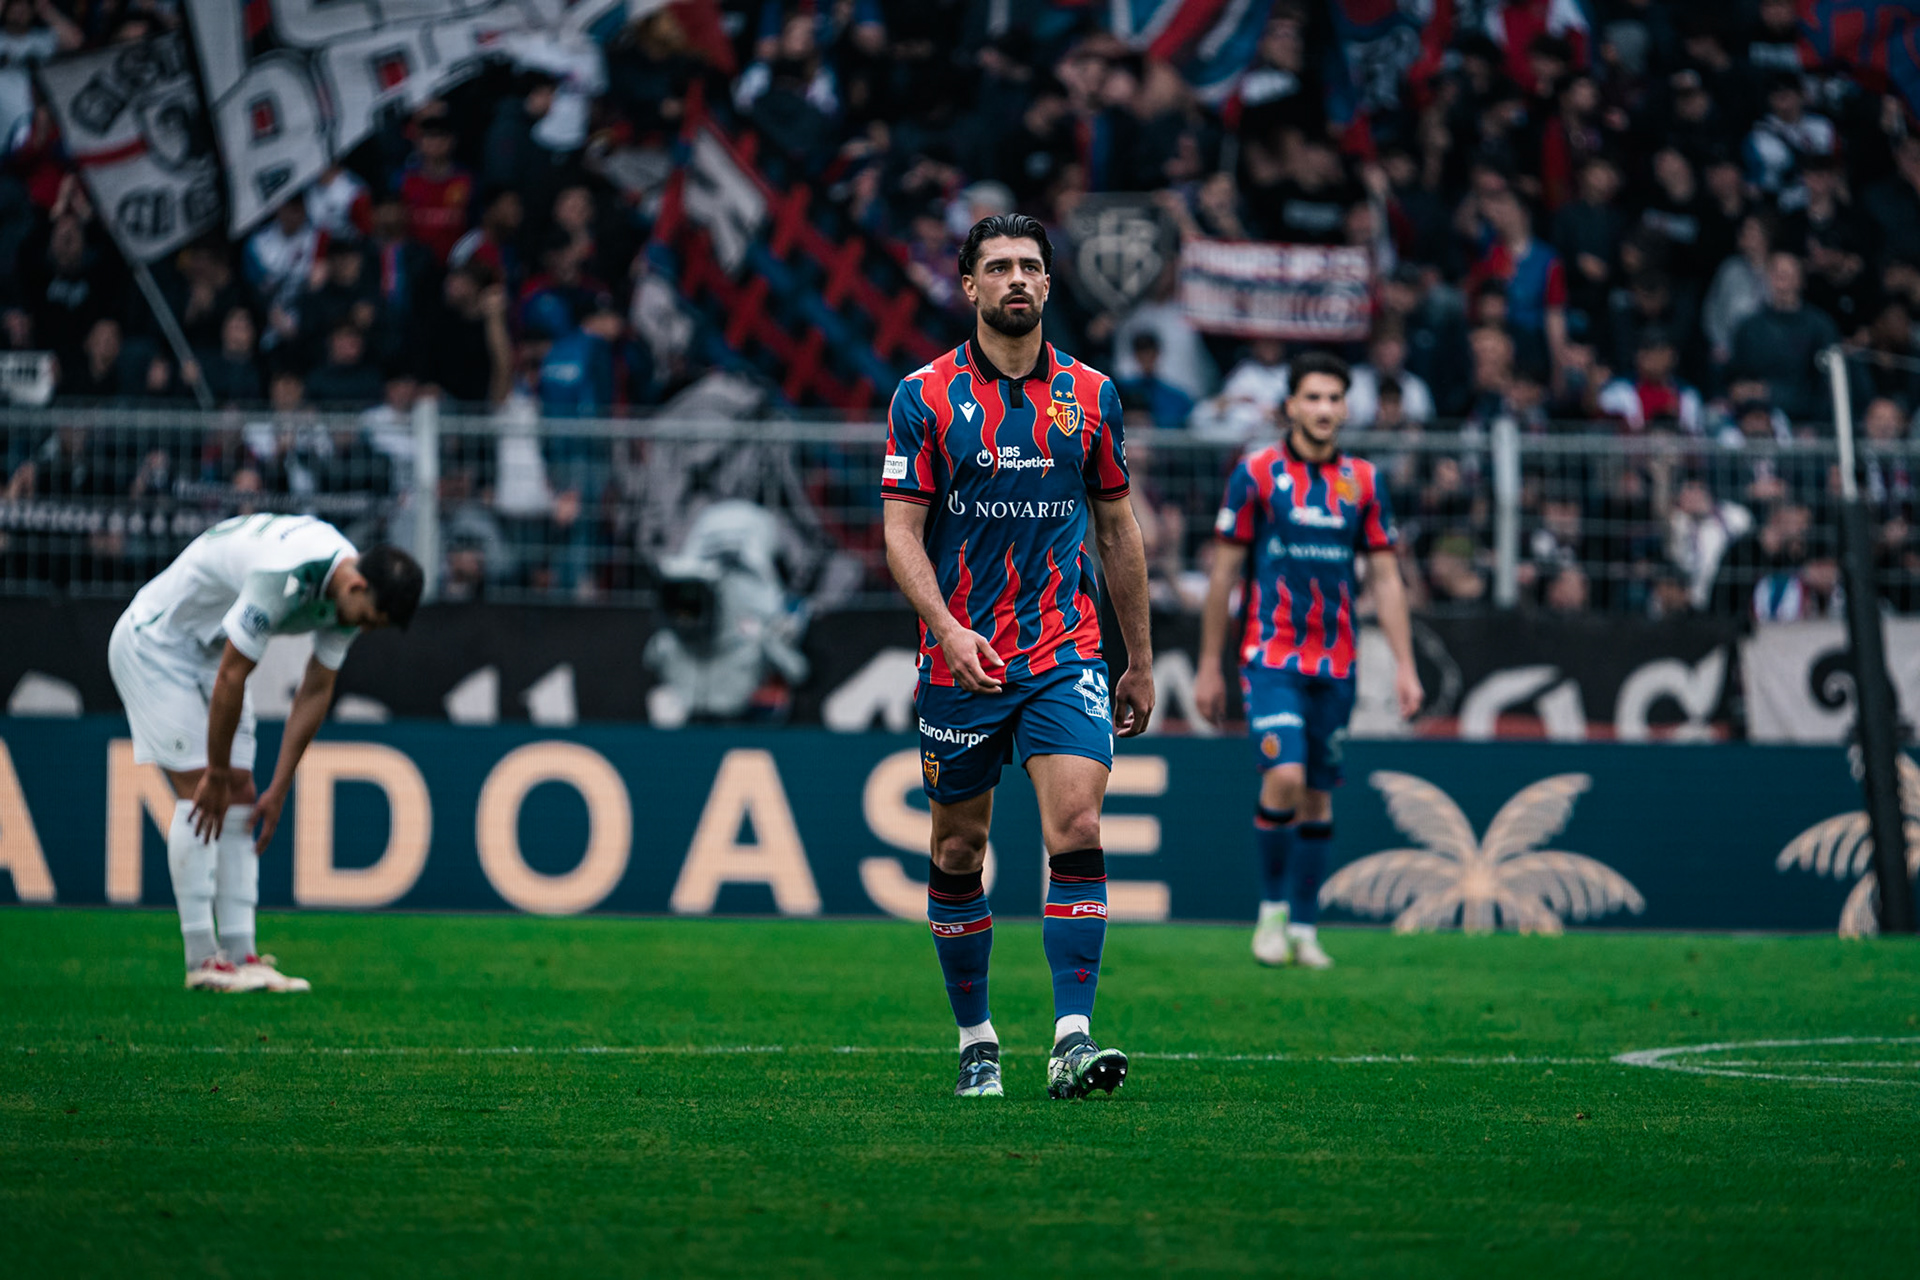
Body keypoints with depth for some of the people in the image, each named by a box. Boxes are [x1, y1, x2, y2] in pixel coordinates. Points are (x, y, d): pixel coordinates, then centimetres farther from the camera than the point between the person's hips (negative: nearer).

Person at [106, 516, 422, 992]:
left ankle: (240, 955, -1)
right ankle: (202, 961, -14)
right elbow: (230, 678, -29)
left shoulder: (351, 594, -9)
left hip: (209, 649, 9)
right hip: (153, 644, -9)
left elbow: (316, 691, 1)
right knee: (199, 792, -15)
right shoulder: (284, 576, -36)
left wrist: (279, 789, 0)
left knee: (239, 798, 1)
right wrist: (215, 775, -19)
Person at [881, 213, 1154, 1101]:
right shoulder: (925, 396, -1)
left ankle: (1072, 1038, -18)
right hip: (960, 659, -1)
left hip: (1066, 658, 1)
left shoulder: (1089, 395, 7)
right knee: (959, 851, 6)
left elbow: (1117, 528, 14)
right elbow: (902, 531, -5)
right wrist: (947, 627, -21)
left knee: (1077, 831, -15)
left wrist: (1140, 661, 15)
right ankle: (976, 1039, 19)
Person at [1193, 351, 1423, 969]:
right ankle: (1272, 908, -2)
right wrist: (1209, 665, 0)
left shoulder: (1363, 481, 6)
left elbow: (1385, 577, 9)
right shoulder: (1255, 473, -3)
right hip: (1271, 657, -3)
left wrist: (1404, 665, 1)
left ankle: (1304, 928, 16)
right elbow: (1223, 574, 1)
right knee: (1284, 777, -19)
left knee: (1318, 796, 6)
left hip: (1336, 664, 3)